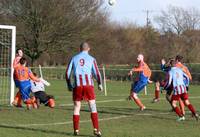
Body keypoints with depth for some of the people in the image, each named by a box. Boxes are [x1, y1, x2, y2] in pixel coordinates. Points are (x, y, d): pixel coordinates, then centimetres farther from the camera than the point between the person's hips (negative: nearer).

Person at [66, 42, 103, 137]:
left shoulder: (74, 58, 12)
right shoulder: (91, 59, 7)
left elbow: (67, 72, 10)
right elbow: (96, 73, 3)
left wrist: (69, 85, 20)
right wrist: (100, 84, 16)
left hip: (77, 85, 2)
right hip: (88, 84, -2)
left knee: (76, 107, 9)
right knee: (93, 107, 0)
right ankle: (96, 129, -8)